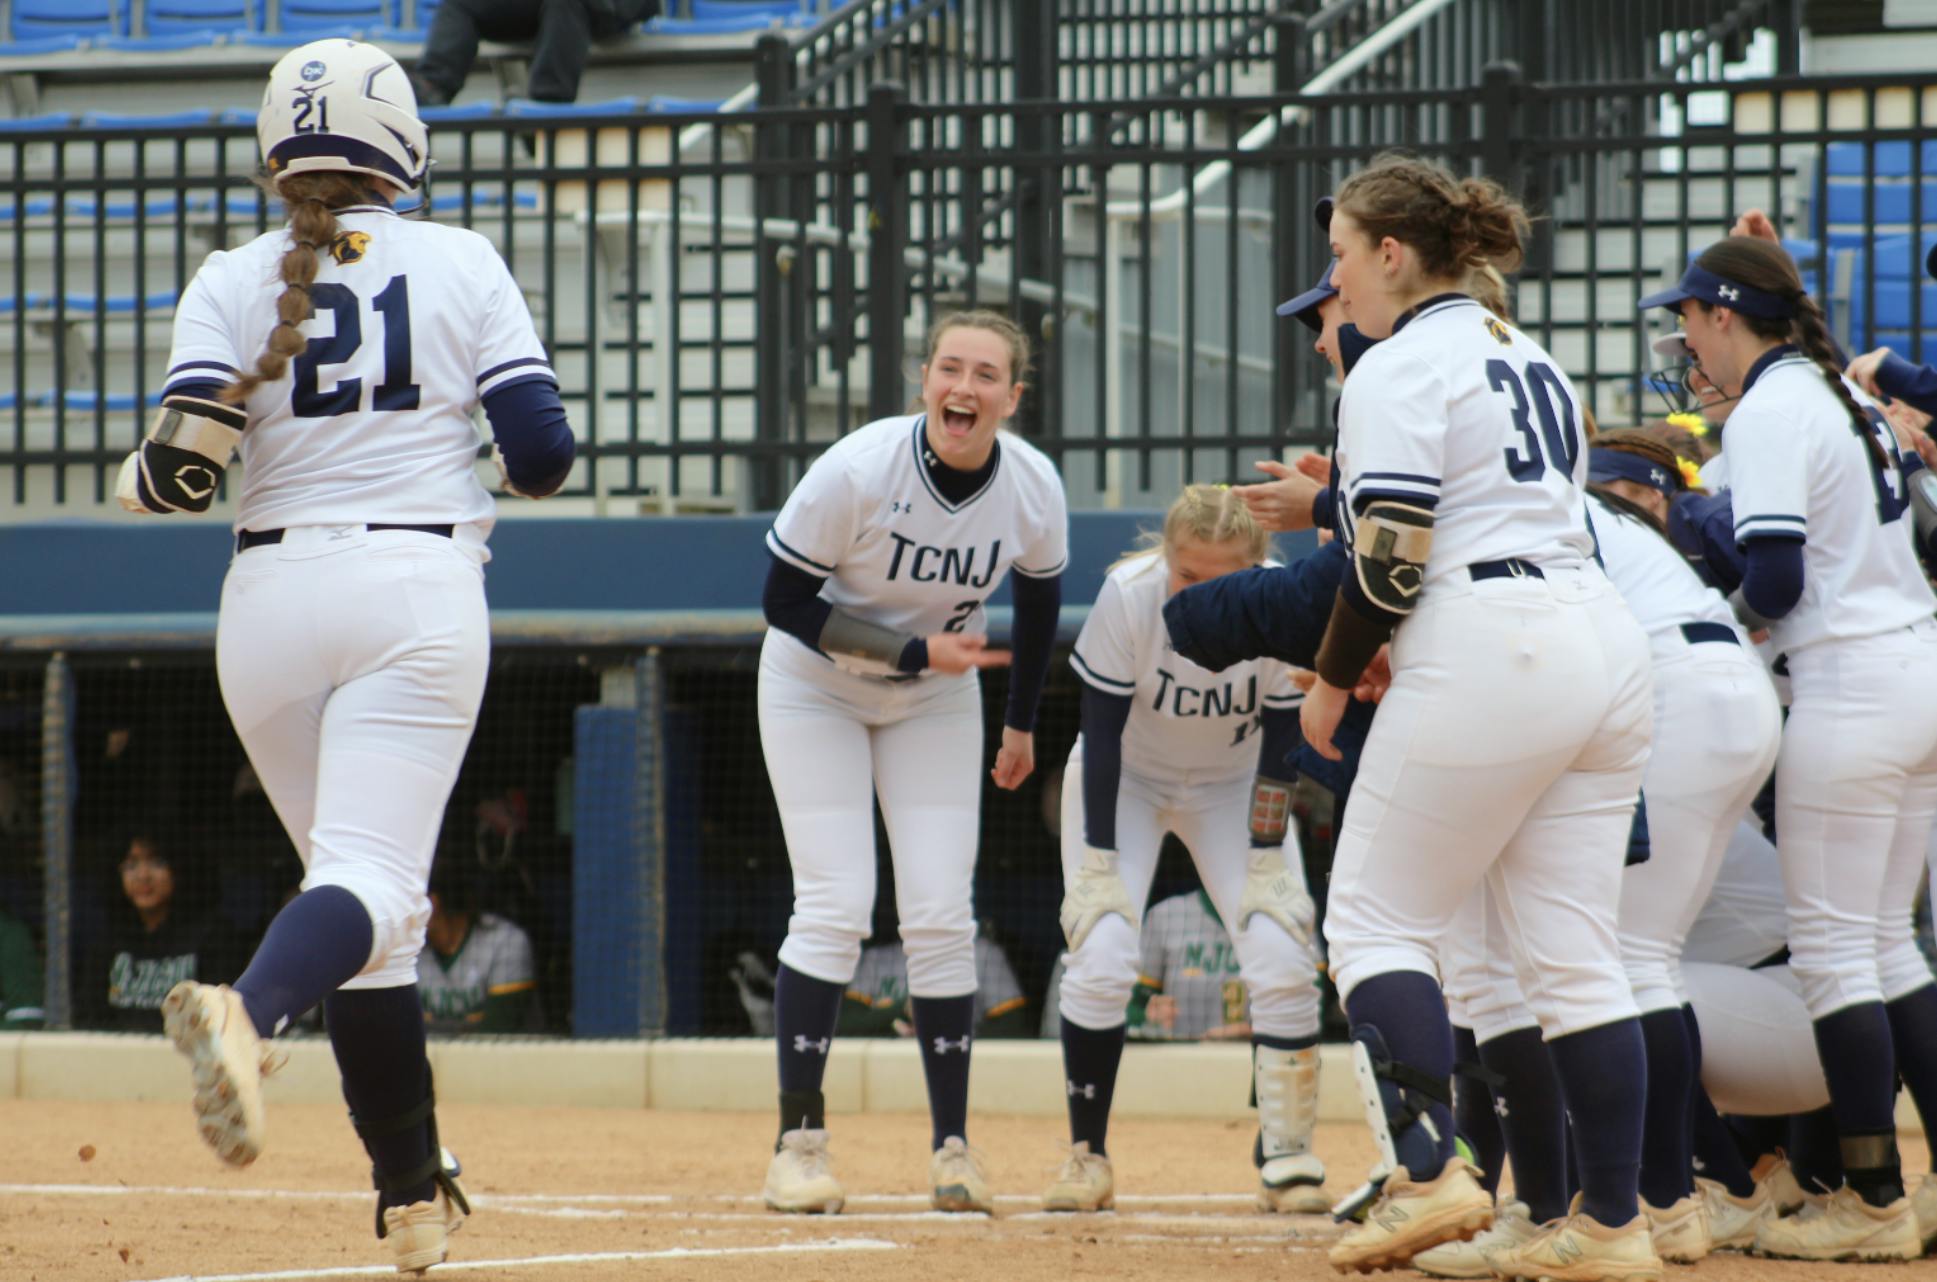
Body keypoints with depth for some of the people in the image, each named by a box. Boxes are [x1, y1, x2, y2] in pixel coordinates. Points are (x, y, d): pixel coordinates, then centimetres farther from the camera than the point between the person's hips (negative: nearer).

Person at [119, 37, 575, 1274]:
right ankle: (246, 1010, -46)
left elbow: (180, 472, -7)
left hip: (272, 598, 2)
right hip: (419, 588, -2)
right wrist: (524, 462, 21)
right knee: (369, 884, -12)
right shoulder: (461, 265, 3)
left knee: (372, 902, 14)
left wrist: (137, 478, 16)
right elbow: (543, 453, -2)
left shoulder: (233, 283, 3)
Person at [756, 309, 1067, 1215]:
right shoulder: (857, 471, -29)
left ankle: (952, 1144, 3)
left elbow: (1038, 598, 3)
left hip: (936, 699, 3)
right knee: (834, 910, -13)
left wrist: (1021, 722, 12)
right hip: (815, 690, -3)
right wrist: (917, 652, -29)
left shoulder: (1034, 488, -18)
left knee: (941, 917, -5)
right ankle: (798, 1141, -6)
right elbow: (785, 603, -22)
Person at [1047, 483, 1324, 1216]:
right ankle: (1087, 1156, -1)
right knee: (1102, 958, -17)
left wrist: (1266, 859, -16)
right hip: (1126, 778, -1)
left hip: (1232, 788, 1)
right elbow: (1102, 732, -22)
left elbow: (1281, 742, -15)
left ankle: (1286, 1156, -2)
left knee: (1281, 958, -15)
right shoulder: (1129, 594, -31)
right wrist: (1098, 864, -22)